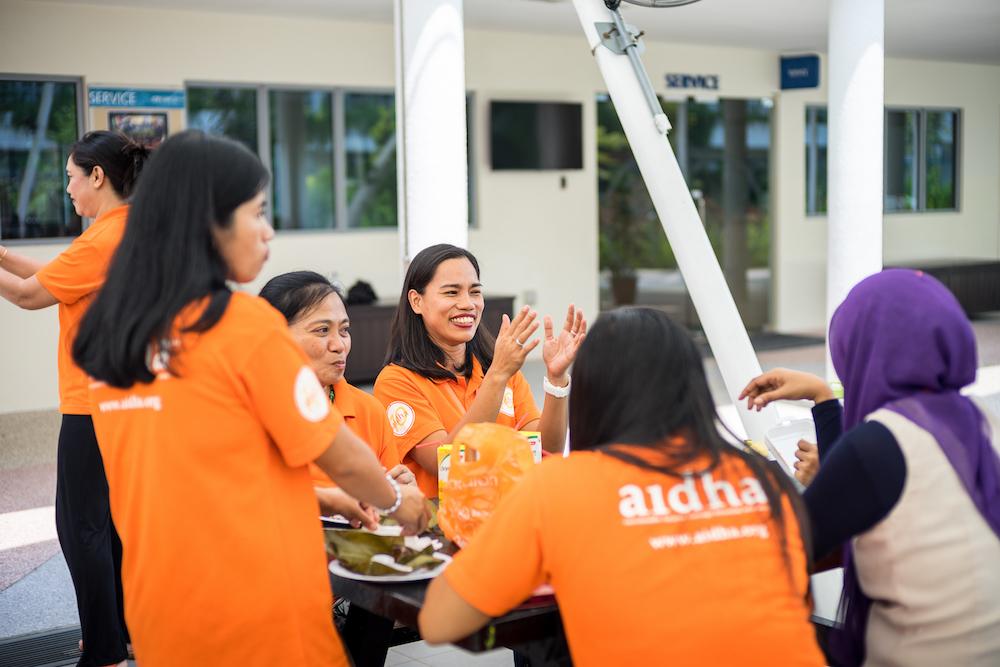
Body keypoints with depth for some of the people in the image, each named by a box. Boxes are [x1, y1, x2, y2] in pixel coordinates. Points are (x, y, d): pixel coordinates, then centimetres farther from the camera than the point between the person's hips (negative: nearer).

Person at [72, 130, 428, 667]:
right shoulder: (244, 323, -16)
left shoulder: (105, 334, 3)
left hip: (159, 609, 6)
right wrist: (397, 501, 13)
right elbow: (341, 458, -7)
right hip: (259, 609, -6)